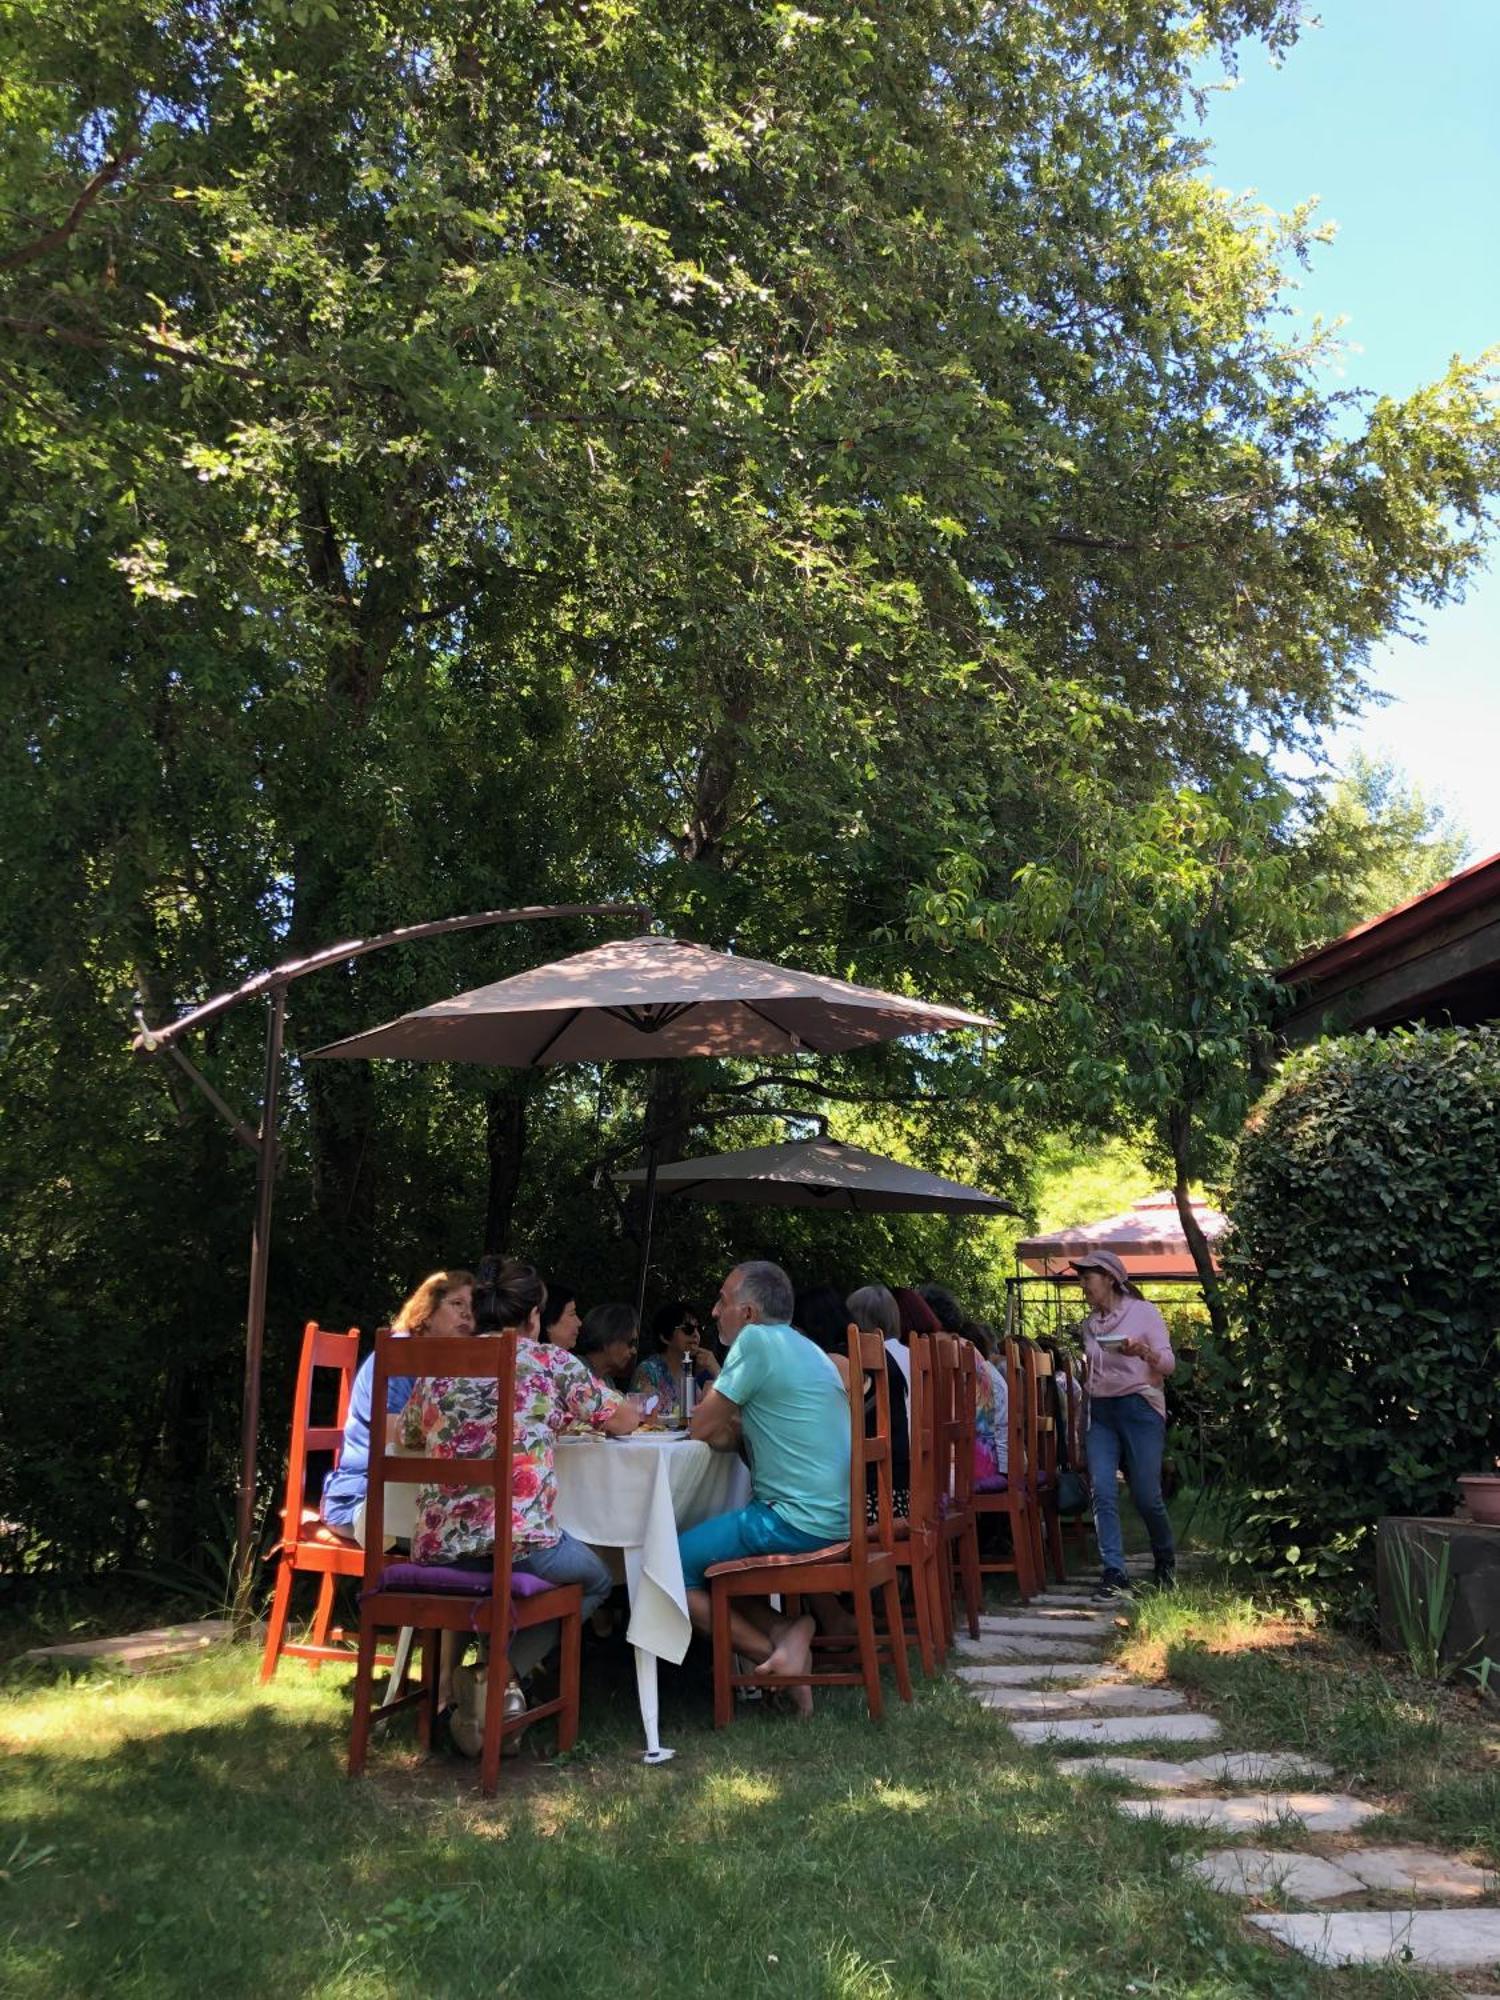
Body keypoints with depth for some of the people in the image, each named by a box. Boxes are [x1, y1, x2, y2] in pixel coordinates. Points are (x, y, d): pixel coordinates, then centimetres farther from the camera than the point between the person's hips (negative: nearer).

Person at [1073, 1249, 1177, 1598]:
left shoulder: (1143, 1311, -2)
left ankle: (1166, 1560, 25)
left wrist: (1143, 1351, -25)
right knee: (1102, 1492, -10)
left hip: (1139, 1408, -5)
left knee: (1146, 1495, -2)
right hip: (1099, 1412, 5)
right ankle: (1113, 1572, -8)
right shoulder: (1089, 1324, 14)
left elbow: (1169, 1363, -6)